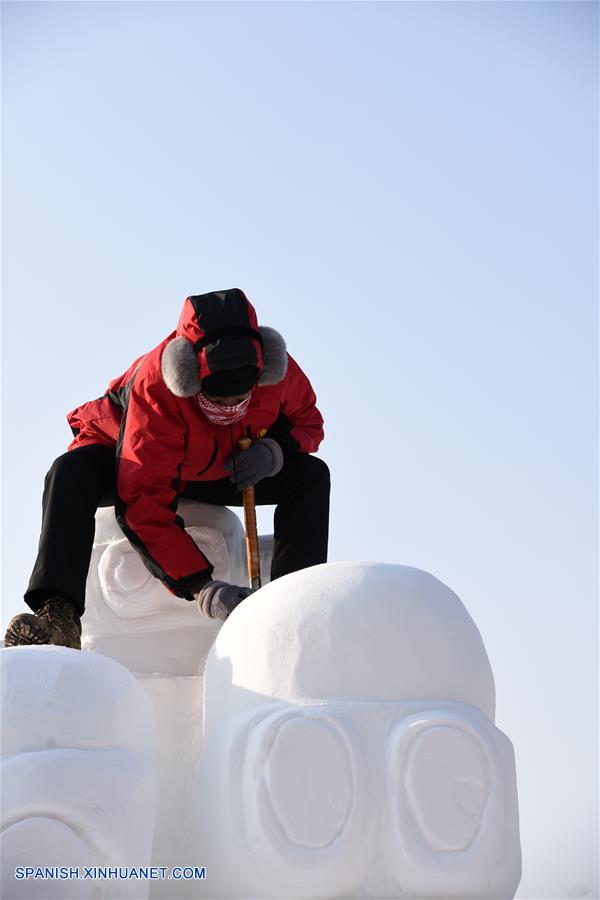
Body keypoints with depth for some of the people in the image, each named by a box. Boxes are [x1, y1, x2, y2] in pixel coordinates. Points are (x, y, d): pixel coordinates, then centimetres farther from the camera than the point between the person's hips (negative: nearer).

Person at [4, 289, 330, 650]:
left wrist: (274, 449, -30)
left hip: (217, 470, 4)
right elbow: (144, 504, -44)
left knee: (311, 476, -18)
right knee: (70, 474, -37)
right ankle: (58, 614, -47)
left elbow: (307, 420, -4)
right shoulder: (154, 389, -41)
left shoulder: (278, 368, -28)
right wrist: (202, 588, -53)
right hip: (124, 457, -4)